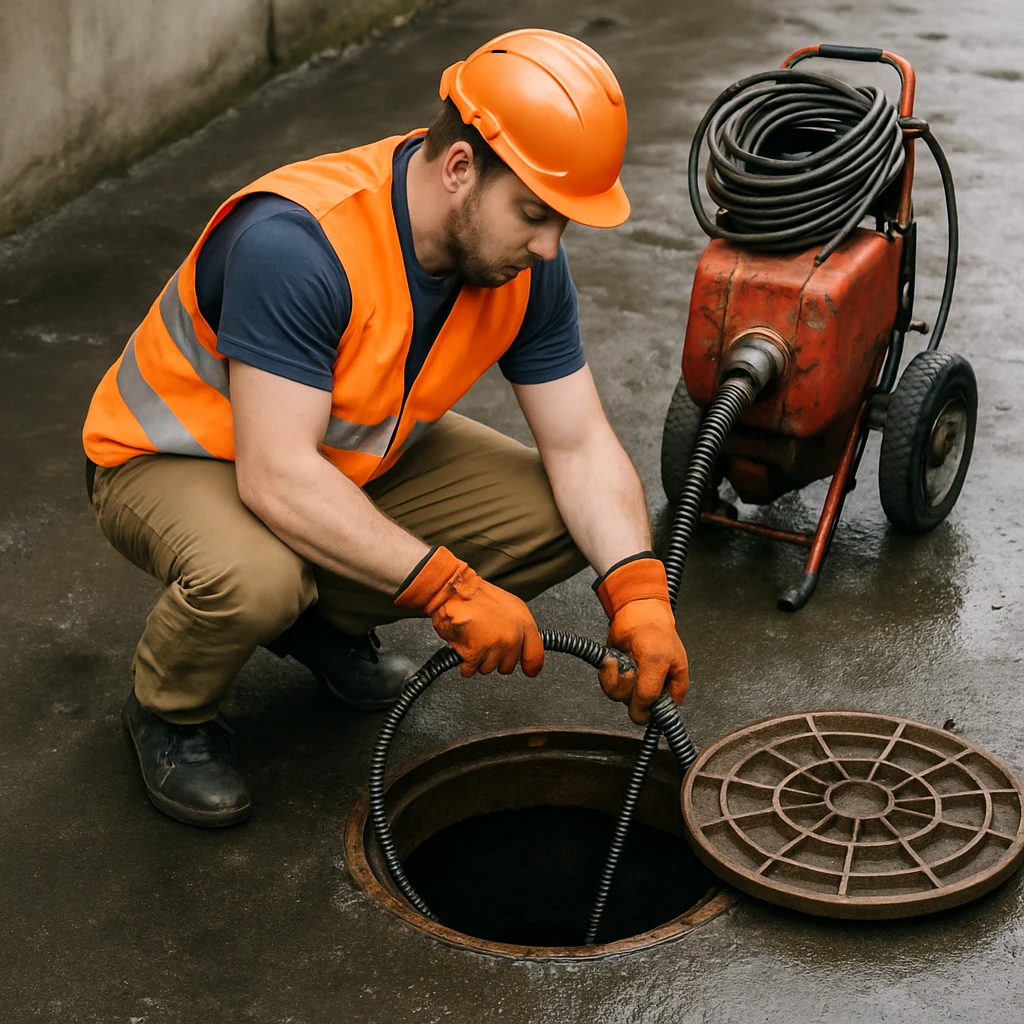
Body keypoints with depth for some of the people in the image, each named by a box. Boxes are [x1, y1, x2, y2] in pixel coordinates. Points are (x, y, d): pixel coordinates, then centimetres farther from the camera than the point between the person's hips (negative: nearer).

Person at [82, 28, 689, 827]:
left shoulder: (523, 260, -15)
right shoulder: (295, 244, -36)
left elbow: (580, 444, -11)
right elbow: (277, 479, -39)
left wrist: (637, 592, -27)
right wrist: (450, 588, -41)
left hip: (357, 454, 7)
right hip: (178, 456, -6)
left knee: (566, 520, -9)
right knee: (252, 578, -40)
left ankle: (328, 619, 12)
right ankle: (170, 710, -3)